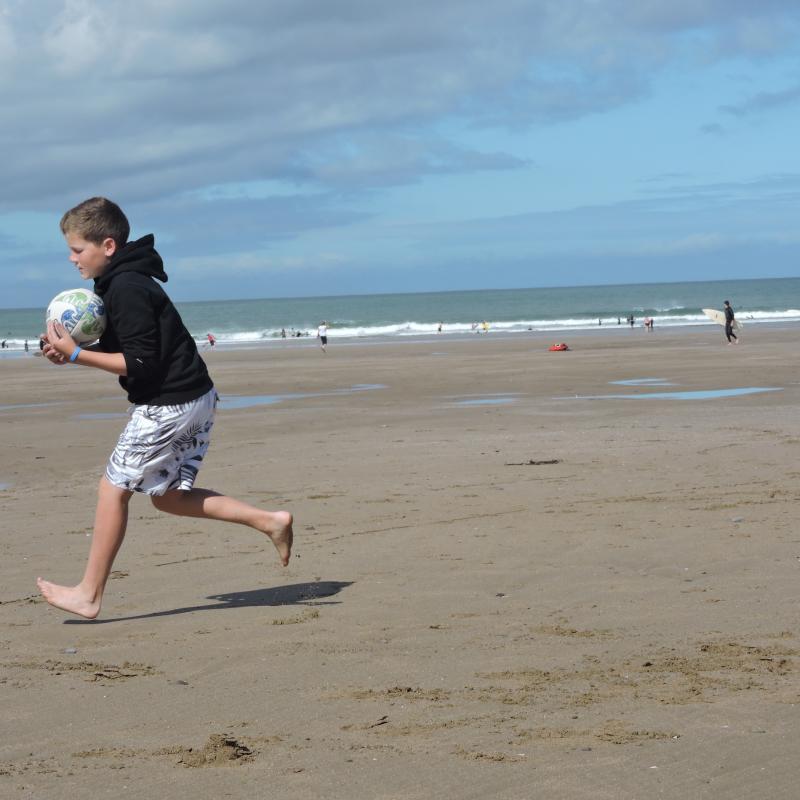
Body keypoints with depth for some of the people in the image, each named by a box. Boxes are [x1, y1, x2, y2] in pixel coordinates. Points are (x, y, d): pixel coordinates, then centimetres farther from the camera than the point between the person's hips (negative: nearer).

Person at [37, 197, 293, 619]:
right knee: (167, 496, 14)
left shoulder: (126, 290, -18)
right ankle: (269, 521, 8)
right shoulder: (126, 281, 14)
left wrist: (76, 355, -20)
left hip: (167, 406, -10)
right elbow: (130, 351, 17)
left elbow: (139, 364, -21)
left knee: (113, 488, -1)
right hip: (194, 398, 10)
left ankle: (88, 595, 7)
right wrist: (71, 352, 3)